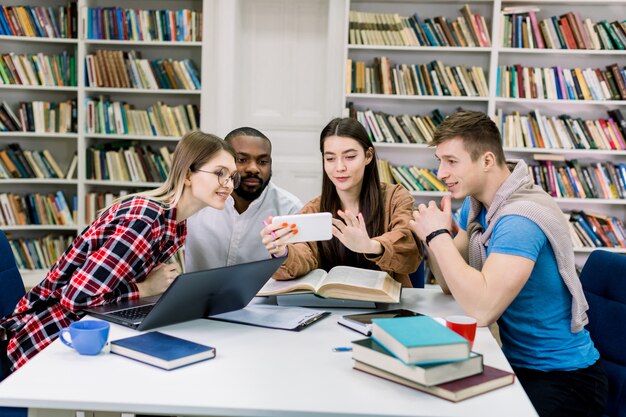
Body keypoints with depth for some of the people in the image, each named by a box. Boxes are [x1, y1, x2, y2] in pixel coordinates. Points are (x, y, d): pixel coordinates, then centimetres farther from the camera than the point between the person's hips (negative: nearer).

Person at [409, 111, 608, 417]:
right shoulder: (476, 202, 3)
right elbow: (451, 285, 5)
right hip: (516, 361, 8)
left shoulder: (521, 218, -25)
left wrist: (438, 235, -24)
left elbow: (483, 308, -33)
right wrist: (431, 236, -13)